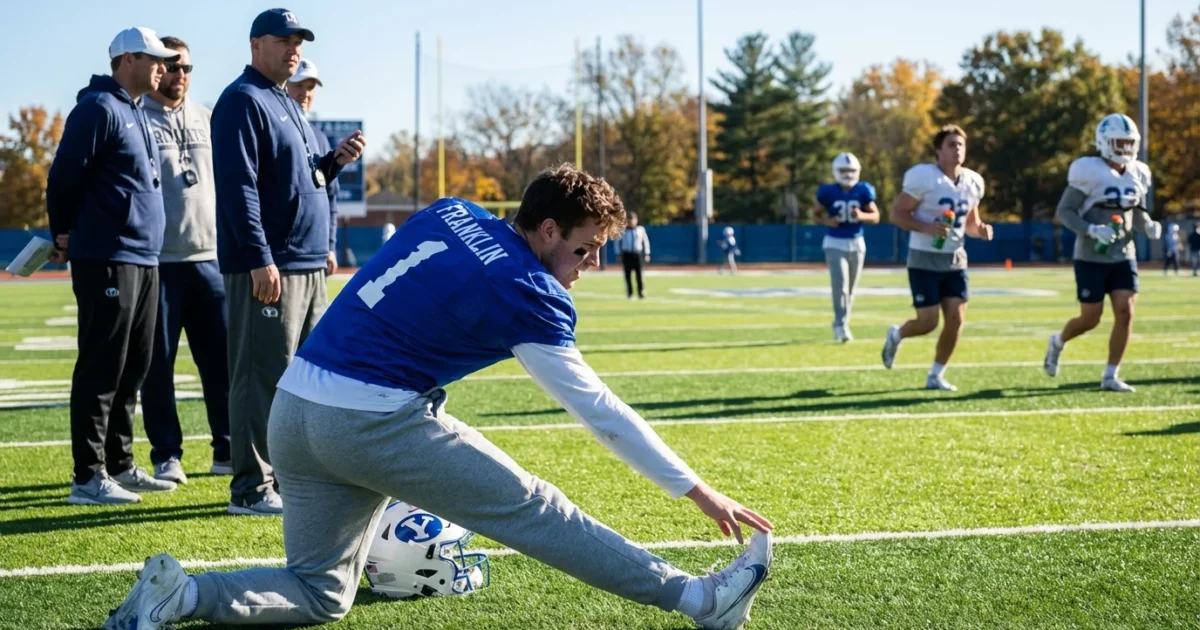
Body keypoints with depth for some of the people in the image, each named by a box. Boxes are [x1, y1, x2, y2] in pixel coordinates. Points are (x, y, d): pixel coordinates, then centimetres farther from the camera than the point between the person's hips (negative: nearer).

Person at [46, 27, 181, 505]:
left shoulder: (134, 113, 19)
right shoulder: (99, 108, -10)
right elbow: (65, 174, -14)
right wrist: (64, 233, -2)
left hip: (144, 261, 9)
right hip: (107, 260, -9)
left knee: (132, 370, 12)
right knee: (101, 370, -7)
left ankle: (120, 466, 20)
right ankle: (89, 478, -4)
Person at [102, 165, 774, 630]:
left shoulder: (450, 215, 10)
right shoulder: (531, 297, -9)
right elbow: (600, 411, -8)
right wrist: (697, 490, -3)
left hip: (294, 408, 7)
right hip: (377, 422, -7)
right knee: (534, 511, 1)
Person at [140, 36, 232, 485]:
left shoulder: (205, 119, 14)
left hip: (209, 259, 4)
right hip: (156, 262, -4)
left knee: (223, 359, 5)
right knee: (158, 363, 2)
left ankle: (228, 450, 13)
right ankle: (166, 456, 10)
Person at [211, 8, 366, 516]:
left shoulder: (289, 106, 22)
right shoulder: (243, 101, -8)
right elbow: (239, 184, -17)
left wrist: (335, 161, 7)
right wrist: (259, 258, -23)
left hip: (309, 265, 10)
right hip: (269, 267, -10)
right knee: (262, 375, -8)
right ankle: (251, 488, -5)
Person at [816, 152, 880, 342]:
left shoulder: (863, 191, -2)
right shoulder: (828, 192, -7)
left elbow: (875, 216, 5)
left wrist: (862, 216, -16)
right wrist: (826, 220, -15)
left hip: (856, 244, 3)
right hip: (835, 244, -3)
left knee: (850, 289, 11)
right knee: (840, 285, -17)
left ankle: (841, 325, 25)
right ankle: (841, 326, -16)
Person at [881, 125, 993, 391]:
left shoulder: (973, 182, 5)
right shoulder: (923, 177, -15)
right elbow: (897, 214, -13)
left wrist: (981, 230, -5)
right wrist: (927, 228, -27)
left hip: (955, 259, 6)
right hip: (925, 260, -6)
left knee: (956, 319, -3)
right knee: (928, 322, -7)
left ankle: (936, 376, 13)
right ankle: (896, 335, 28)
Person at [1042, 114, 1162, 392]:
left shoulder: (1137, 174, 5)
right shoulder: (1089, 172, -14)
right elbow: (1064, 211, -11)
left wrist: (1149, 226, -4)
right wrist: (1092, 230, -26)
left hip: (1124, 256, 5)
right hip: (1092, 257, -5)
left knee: (1125, 312, -7)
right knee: (1090, 319, -1)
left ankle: (1110, 376, 3)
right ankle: (1058, 341, 32)